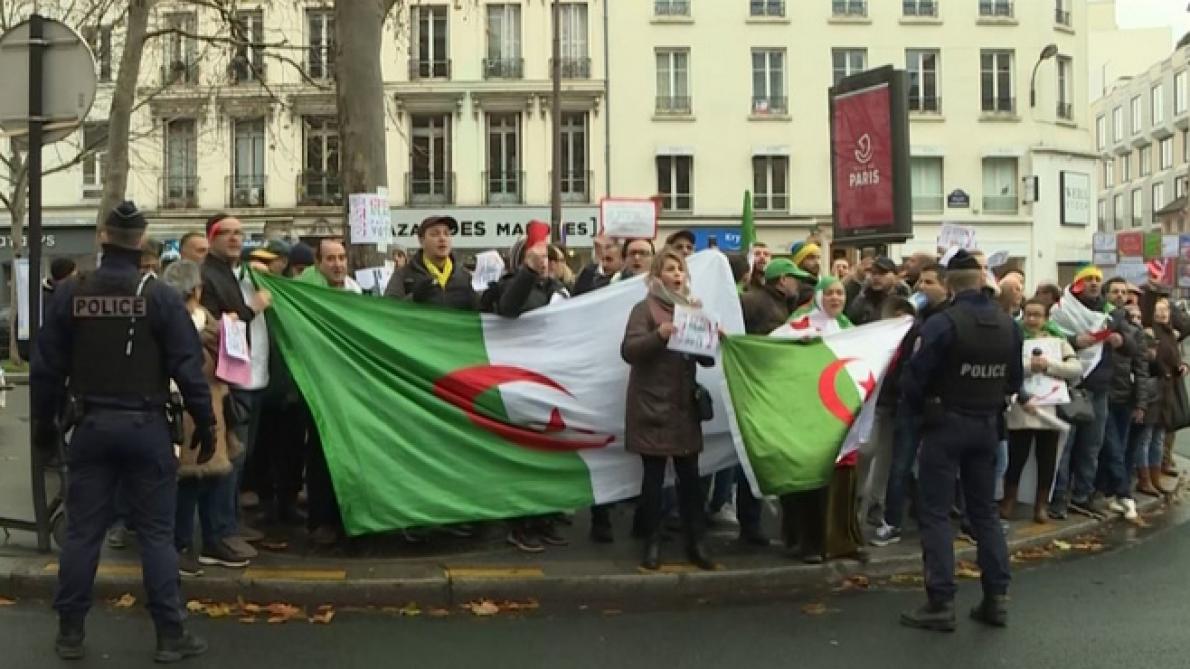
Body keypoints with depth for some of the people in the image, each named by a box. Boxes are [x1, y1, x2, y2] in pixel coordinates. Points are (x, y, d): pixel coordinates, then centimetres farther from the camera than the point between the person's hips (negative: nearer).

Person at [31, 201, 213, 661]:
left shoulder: (69, 295, 1)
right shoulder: (160, 296, -8)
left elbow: (46, 368, 5)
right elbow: (188, 367, -9)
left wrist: (44, 424, 16)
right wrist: (205, 424, 0)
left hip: (90, 425, 3)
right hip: (145, 425, -2)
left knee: (83, 530, 11)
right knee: (156, 532, 3)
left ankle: (70, 632, 19)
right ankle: (170, 634, 7)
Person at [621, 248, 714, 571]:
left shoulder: (693, 308, 14)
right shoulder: (645, 308, -2)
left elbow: (708, 359, 13)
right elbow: (628, 350, -15)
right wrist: (659, 334, -29)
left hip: (685, 405, 5)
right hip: (652, 405, -4)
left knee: (690, 475, 5)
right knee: (654, 475, -1)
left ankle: (695, 543, 12)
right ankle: (652, 544, 8)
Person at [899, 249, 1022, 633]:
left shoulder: (943, 323, -17)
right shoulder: (1008, 325, 1)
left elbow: (915, 375, -16)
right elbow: (1014, 380, 8)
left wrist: (916, 410, 1)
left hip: (946, 423, -5)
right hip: (987, 425, 6)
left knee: (936, 512, 0)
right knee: (985, 511, 14)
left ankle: (941, 603, -1)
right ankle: (997, 597, 15)